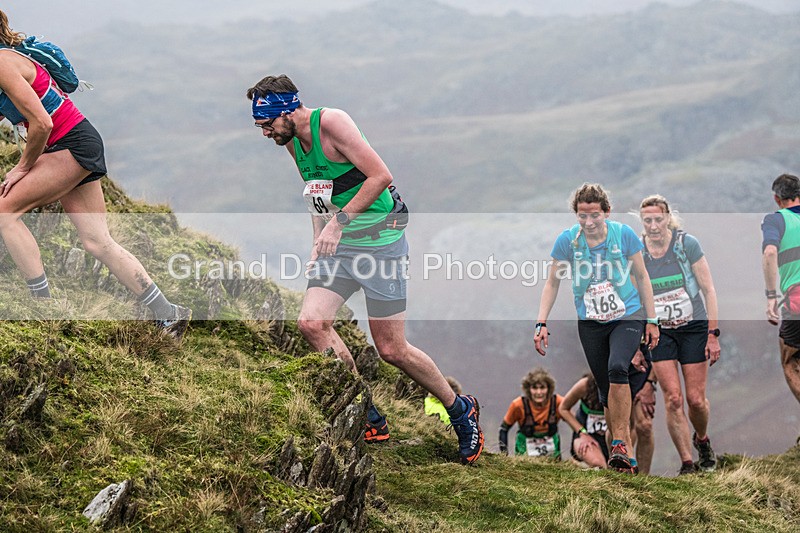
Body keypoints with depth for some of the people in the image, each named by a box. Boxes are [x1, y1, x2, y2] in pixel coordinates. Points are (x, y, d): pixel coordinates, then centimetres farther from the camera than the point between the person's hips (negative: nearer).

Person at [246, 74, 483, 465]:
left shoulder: (332, 123, -18)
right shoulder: (292, 142, 8)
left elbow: (381, 175, -23)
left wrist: (340, 220, -25)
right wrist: (319, 242, 13)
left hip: (380, 242, -7)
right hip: (339, 245, 8)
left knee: (392, 350, -5)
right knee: (311, 323, -13)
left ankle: (462, 411, 19)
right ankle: (371, 420, 0)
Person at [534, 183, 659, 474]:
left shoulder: (624, 234, -11)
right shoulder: (567, 240, -9)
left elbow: (641, 277, 1)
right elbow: (553, 283, 3)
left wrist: (652, 321, 2)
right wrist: (541, 323, -5)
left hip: (628, 317, -2)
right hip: (590, 323, 2)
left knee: (617, 369, -27)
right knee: (606, 390, 2)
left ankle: (620, 445, -22)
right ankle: (622, 449, 17)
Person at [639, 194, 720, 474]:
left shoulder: (687, 244, -10)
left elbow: (708, 290, -5)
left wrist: (713, 334, -8)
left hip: (694, 328, -1)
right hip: (659, 332, 1)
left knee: (696, 399, -1)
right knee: (673, 399, -9)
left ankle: (702, 440, 31)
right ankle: (687, 464, 0)